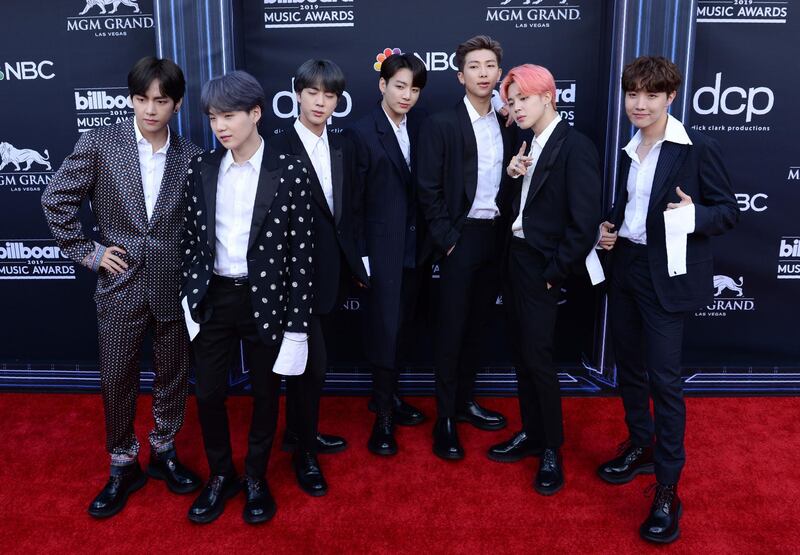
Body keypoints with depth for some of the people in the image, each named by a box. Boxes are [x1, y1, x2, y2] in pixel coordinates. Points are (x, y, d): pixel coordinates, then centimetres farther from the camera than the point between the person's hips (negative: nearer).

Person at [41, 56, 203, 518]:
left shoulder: (191, 156, -2)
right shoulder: (99, 143, -6)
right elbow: (56, 199, -1)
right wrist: (87, 251, -4)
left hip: (175, 286, 1)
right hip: (120, 285, -1)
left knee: (173, 377, 14)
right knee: (117, 381, 10)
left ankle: (164, 453, 36)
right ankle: (123, 466, 30)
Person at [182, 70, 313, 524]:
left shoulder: (289, 172, -9)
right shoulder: (202, 168, 1)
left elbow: (302, 252, -8)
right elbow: (193, 238, 8)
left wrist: (298, 324, -9)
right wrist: (190, 295, 1)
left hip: (267, 299, -3)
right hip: (214, 297, 3)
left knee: (266, 394, 13)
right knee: (209, 393, 11)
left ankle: (256, 478, 35)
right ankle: (221, 476, 35)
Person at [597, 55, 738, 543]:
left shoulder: (698, 149, -11)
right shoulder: (630, 150, 10)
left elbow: (730, 211, -9)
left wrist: (693, 215, -28)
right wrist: (610, 229, 3)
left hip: (667, 277, -7)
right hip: (625, 269, 7)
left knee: (664, 379, -4)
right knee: (630, 368, 17)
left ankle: (668, 489, 8)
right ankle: (641, 449, 37)